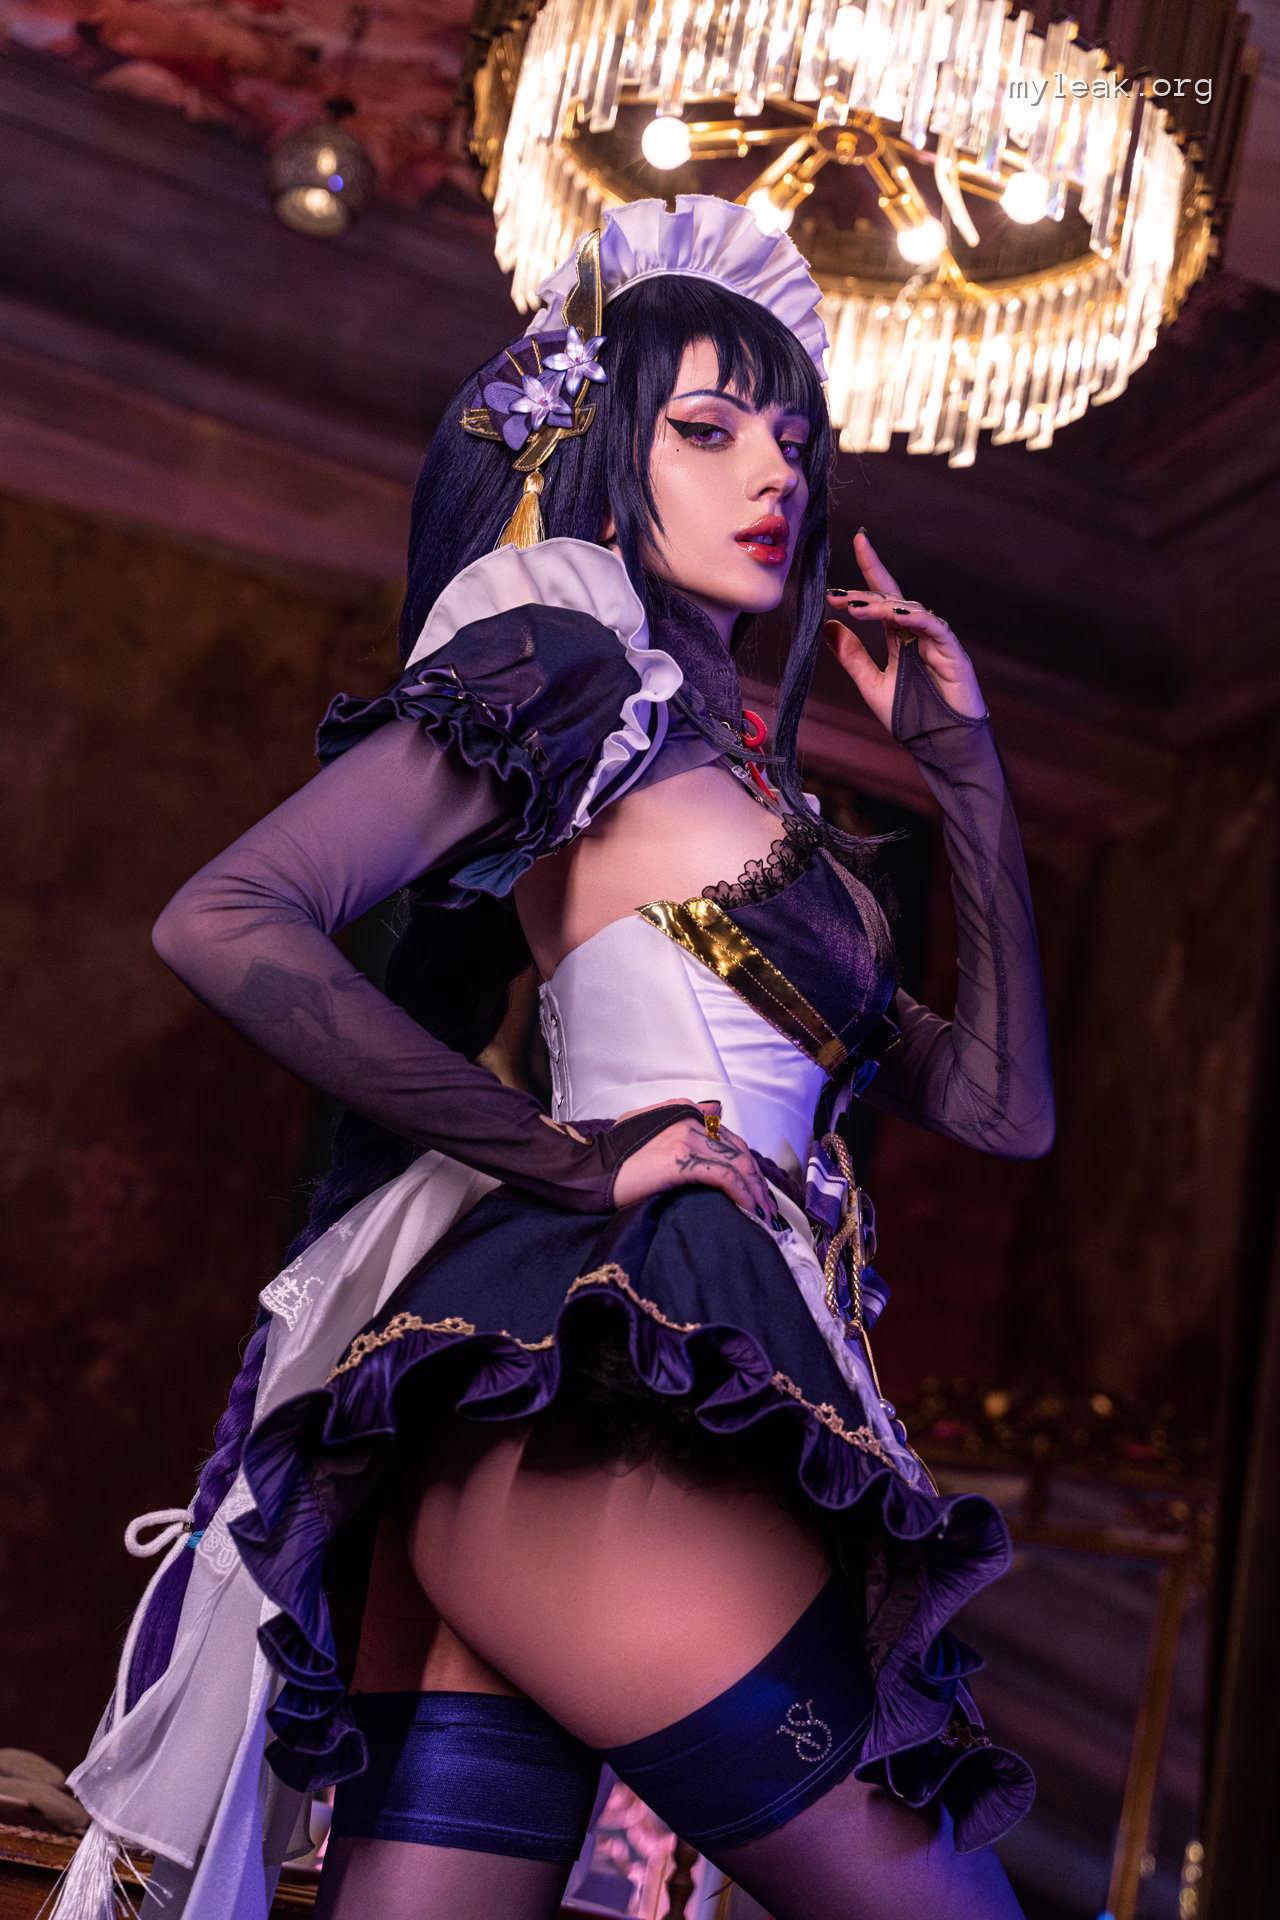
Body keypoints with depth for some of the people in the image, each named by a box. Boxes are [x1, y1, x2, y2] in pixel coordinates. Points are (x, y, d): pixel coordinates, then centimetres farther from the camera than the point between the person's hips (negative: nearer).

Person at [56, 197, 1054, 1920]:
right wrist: (567, 1156, -9)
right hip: (618, 1395, -8)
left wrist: (964, 759, 21)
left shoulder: (744, 782, 25)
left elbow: (1001, 1103, 20)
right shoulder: (570, 671, 2)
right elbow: (225, 921, -11)